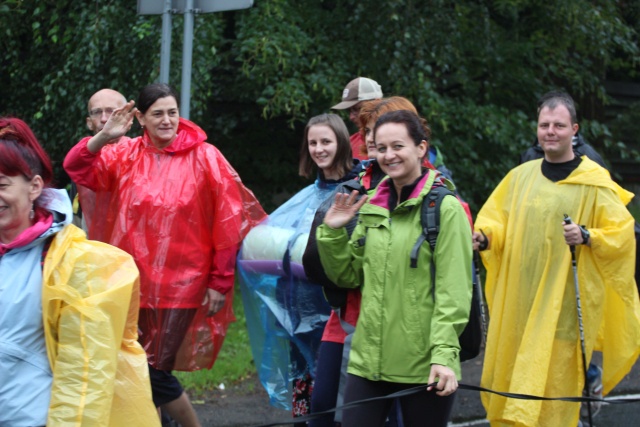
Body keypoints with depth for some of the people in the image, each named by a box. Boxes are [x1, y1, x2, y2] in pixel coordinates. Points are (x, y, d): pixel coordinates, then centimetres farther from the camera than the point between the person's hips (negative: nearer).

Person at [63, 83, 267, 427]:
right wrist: (104, 136, -26)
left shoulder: (205, 157, -6)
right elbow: (77, 168, -9)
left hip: (181, 284, -4)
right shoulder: (125, 155, 3)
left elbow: (227, 223, -5)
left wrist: (220, 282, -6)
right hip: (134, 282, 4)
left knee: (156, 372, -5)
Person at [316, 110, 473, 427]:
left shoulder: (445, 208, -6)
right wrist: (332, 233, 4)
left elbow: (454, 290, -11)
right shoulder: (370, 208, 11)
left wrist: (445, 354, -18)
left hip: (423, 365, -5)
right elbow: (348, 276, 19)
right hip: (368, 359, 5)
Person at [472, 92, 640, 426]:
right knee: (508, 375, 7)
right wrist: (484, 237, -6)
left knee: (555, 375, -4)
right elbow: (496, 221, 15)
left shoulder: (595, 183, -4)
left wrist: (587, 236, -21)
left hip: (564, 301, -4)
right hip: (517, 299, 4)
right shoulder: (520, 177, 9)